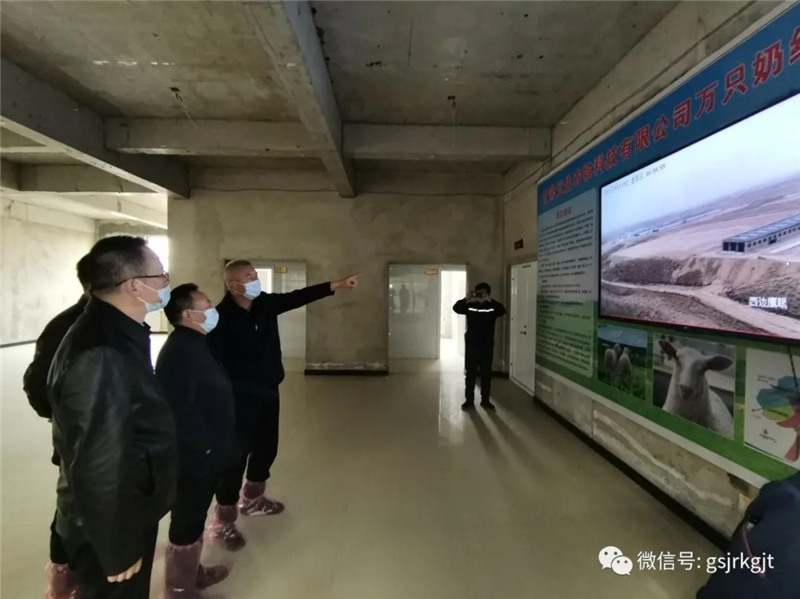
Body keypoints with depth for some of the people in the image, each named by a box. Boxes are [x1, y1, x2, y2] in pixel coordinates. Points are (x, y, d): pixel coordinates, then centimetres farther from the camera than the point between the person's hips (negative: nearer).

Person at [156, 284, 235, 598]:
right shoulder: (179, 350, -24)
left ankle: (192, 573, 43)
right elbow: (179, 408, -30)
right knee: (187, 522, 8)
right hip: (195, 455, -10)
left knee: (194, 517, 24)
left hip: (205, 453, 10)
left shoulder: (194, 344, 8)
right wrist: (206, 446, -21)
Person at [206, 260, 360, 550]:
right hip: (240, 397, -7)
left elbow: (300, 297, -1)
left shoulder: (266, 303, 2)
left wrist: (338, 285, -5)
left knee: (266, 448, 19)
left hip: (268, 391, 8)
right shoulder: (222, 317, -18)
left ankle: (252, 500, 42)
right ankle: (222, 522, 19)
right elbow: (214, 363, -20)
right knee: (236, 454, 0)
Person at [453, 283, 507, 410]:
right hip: (471, 346, 0)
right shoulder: (470, 306, -2)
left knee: (486, 374, 8)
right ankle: (469, 400, 17)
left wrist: (490, 301, -38)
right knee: (470, 374, 7)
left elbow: (502, 311, -23)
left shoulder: (492, 307, -3)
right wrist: (466, 298, -34)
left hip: (487, 347, 0)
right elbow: (456, 308, -17)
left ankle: (485, 400, 20)